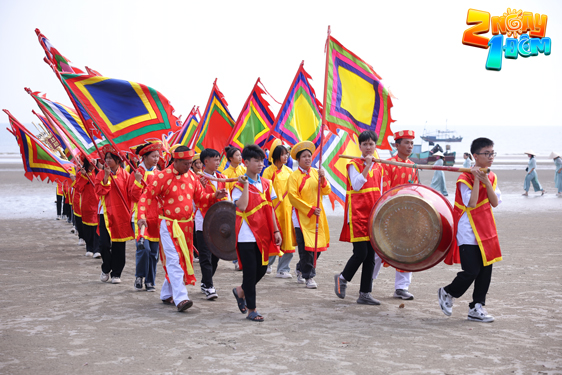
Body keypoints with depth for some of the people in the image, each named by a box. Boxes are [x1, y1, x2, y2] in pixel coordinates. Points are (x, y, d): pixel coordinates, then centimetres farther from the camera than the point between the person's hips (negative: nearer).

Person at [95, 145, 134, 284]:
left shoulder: (124, 174, 3)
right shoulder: (101, 174, 5)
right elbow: (99, 192, -7)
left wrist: (129, 210, -6)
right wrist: (106, 177, -14)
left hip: (121, 213, 0)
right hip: (106, 212, 0)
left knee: (119, 245, 2)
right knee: (104, 243, -6)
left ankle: (116, 273, 13)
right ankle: (106, 269, 18)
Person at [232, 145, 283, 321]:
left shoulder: (266, 184, 9)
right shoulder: (239, 186, -8)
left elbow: (270, 209, 13)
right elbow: (242, 207, -25)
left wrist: (275, 230, 9)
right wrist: (246, 185, -20)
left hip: (263, 234, 6)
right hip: (246, 236, -6)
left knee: (261, 269, 10)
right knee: (250, 271, -2)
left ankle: (240, 291, 36)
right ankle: (251, 310, 7)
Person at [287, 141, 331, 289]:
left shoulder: (316, 173, 9)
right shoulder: (294, 176, -5)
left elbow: (326, 191, 6)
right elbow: (293, 196, -10)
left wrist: (322, 179, -13)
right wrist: (310, 209, -14)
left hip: (317, 216, 5)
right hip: (302, 216, -5)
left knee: (317, 247, 6)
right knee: (307, 248, -7)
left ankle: (301, 269, 27)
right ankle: (309, 277, 4)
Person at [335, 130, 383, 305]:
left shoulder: (379, 167, 14)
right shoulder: (354, 164, -2)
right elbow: (356, 185, -16)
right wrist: (367, 165, -17)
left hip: (373, 216, 6)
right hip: (358, 214, -6)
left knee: (371, 255, 4)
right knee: (361, 253, -11)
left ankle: (365, 294, 11)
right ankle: (342, 278, 15)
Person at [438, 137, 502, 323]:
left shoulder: (491, 177, 10)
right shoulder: (466, 178, -12)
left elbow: (495, 202, -1)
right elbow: (471, 203, -21)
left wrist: (486, 181, -12)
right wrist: (477, 180, -21)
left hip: (486, 230, 7)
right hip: (468, 232, -7)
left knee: (485, 270, 5)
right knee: (471, 271, -10)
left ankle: (476, 308, 14)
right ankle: (447, 293, 15)